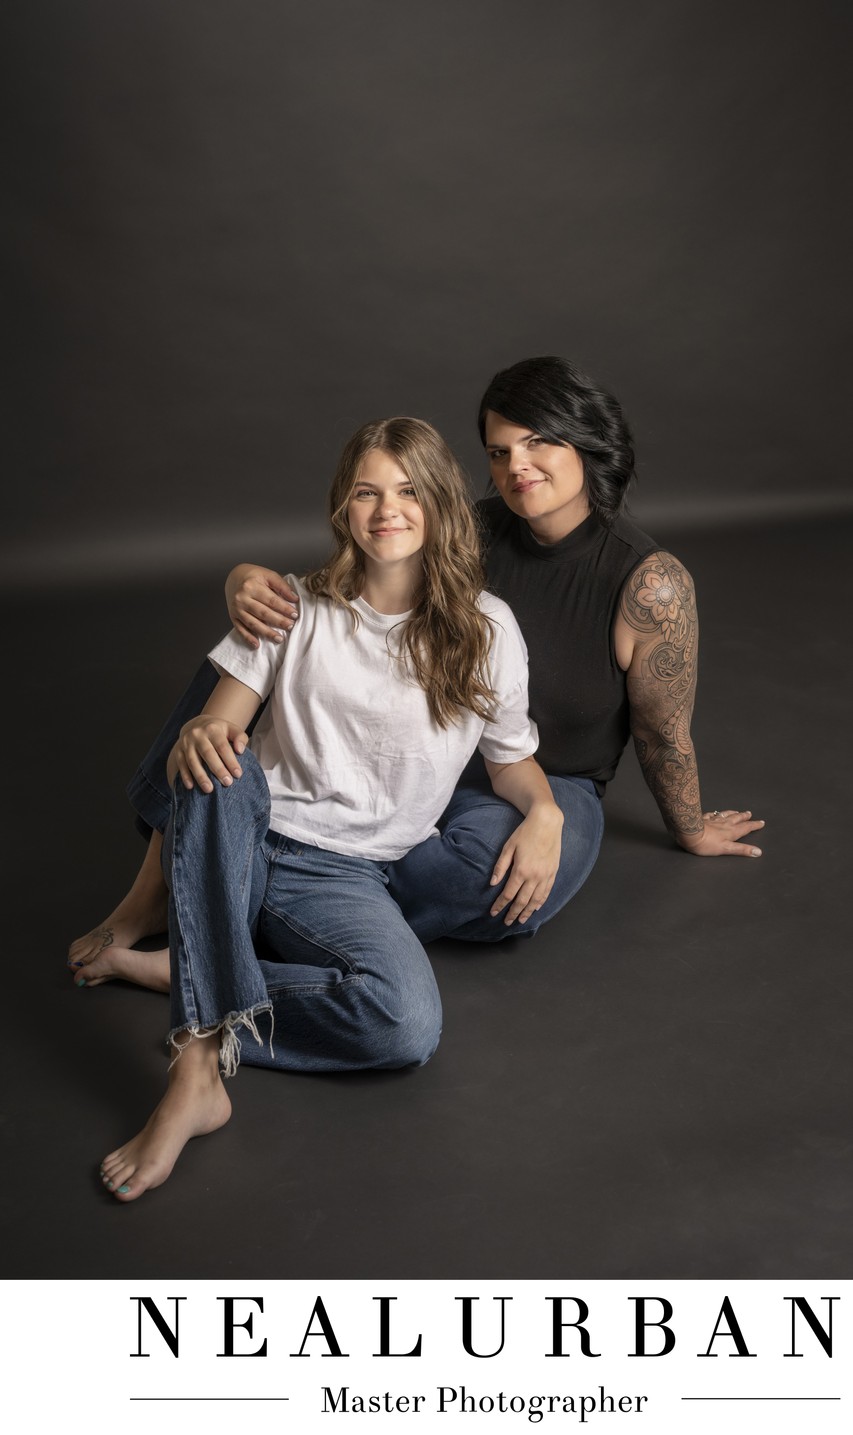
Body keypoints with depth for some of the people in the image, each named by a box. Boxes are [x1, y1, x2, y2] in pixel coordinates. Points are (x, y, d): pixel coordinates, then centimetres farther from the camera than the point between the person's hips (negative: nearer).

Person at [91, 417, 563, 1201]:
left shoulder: (484, 627, 5)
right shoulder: (300, 607, 7)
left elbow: (510, 755, 14)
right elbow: (217, 724, 2)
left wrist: (544, 811, -9)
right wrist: (197, 741, -24)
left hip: (345, 877, -1)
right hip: (240, 851, 1)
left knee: (408, 1023, -32)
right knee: (220, 769, -36)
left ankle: (186, 969, -14)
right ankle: (199, 1076, -39)